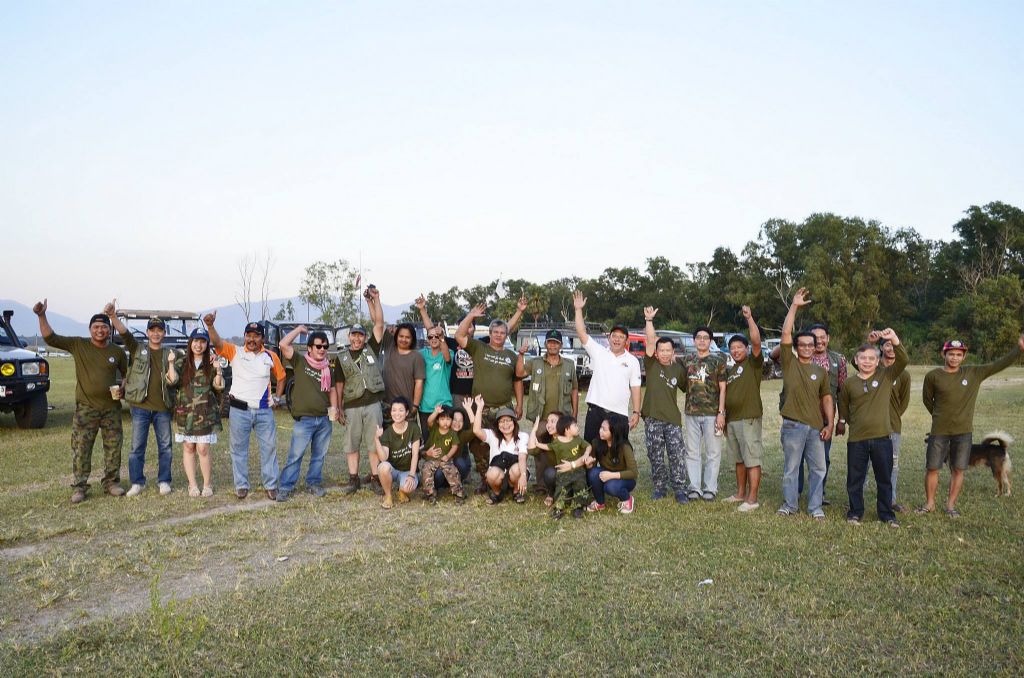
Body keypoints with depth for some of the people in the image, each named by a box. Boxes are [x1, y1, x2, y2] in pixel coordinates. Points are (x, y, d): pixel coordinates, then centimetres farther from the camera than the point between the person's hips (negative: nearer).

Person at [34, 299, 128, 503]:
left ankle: (111, 483, 20)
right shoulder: (78, 345, 0)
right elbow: (50, 338, -5)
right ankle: (80, 487, 7)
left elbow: (129, 375, 15)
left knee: (113, 447, 7)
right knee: (81, 448, -1)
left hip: (112, 408, 2)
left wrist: (123, 389, -4)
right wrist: (42, 316, -16)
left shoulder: (117, 352, 4)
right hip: (85, 408, -2)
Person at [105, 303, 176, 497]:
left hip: (162, 408, 1)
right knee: (137, 446, 3)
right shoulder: (137, 350, 5)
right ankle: (137, 482, 14)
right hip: (140, 406, -1)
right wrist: (113, 316, -28)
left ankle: (164, 481, 17)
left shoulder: (170, 353, 9)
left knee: (165, 446, 6)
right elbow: (124, 333, -12)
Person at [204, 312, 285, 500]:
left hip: (264, 410, 2)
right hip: (240, 410, -1)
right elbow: (217, 342, -17)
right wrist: (210, 325, -34)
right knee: (239, 449, 7)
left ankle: (271, 485, 16)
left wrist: (277, 398, 8)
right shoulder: (235, 352, 0)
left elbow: (281, 377, 19)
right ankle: (241, 486, 19)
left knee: (269, 447, 5)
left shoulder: (271, 356, 6)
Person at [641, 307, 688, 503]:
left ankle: (680, 490, 8)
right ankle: (660, 488, 21)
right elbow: (650, 341, -11)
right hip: (652, 418, 0)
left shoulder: (679, 369, 6)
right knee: (655, 456, 7)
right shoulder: (651, 364, 1)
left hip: (672, 419, 1)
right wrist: (649, 320, -17)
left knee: (677, 456, -2)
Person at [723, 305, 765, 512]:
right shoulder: (730, 370, 18)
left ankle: (752, 499, -4)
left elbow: (756, 341, -20)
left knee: (752, 459, -6)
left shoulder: (753, 363, -3)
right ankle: (740, 493, 25)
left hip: (749, 417, -8)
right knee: (739, 459, 15)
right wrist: (725, 418, 18)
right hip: (731, 419, 8)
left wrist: (749, 318, -25)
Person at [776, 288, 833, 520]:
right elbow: (786, 333, -8)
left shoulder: (821, 371, 11)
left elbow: (826, 399, 12)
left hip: (816, 426, 3)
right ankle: (790, 504, 18)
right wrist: (794, 306, -8)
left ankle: (815, 507, 17)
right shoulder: (789, 362, 2)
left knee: (818, 469, 7)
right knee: (791, 468, 5)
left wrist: (829, 424, 1)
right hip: (793, 425, -3)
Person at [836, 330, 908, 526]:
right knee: (855, 479, 9)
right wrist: (845, 423, 12)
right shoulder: (849, 383, 1)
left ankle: (887, 514, 25)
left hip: (882, 438, 0)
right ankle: (855, 512, 24)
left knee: (884, 479, 10)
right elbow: (843, 408, 14)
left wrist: (894, 339, -26)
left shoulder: (886, 376, 1)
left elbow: (903, 361, -15)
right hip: (857, 440, 0)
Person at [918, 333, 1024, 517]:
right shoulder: (933, 376, -7)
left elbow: (1000, 364, -3)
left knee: (958, 469, 7)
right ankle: (930, 503, 19)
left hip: (963, 432, 2)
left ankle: (951, 505, 20)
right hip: (939, 431, -1)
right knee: (932, 468, 4)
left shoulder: (975, 373, -1)